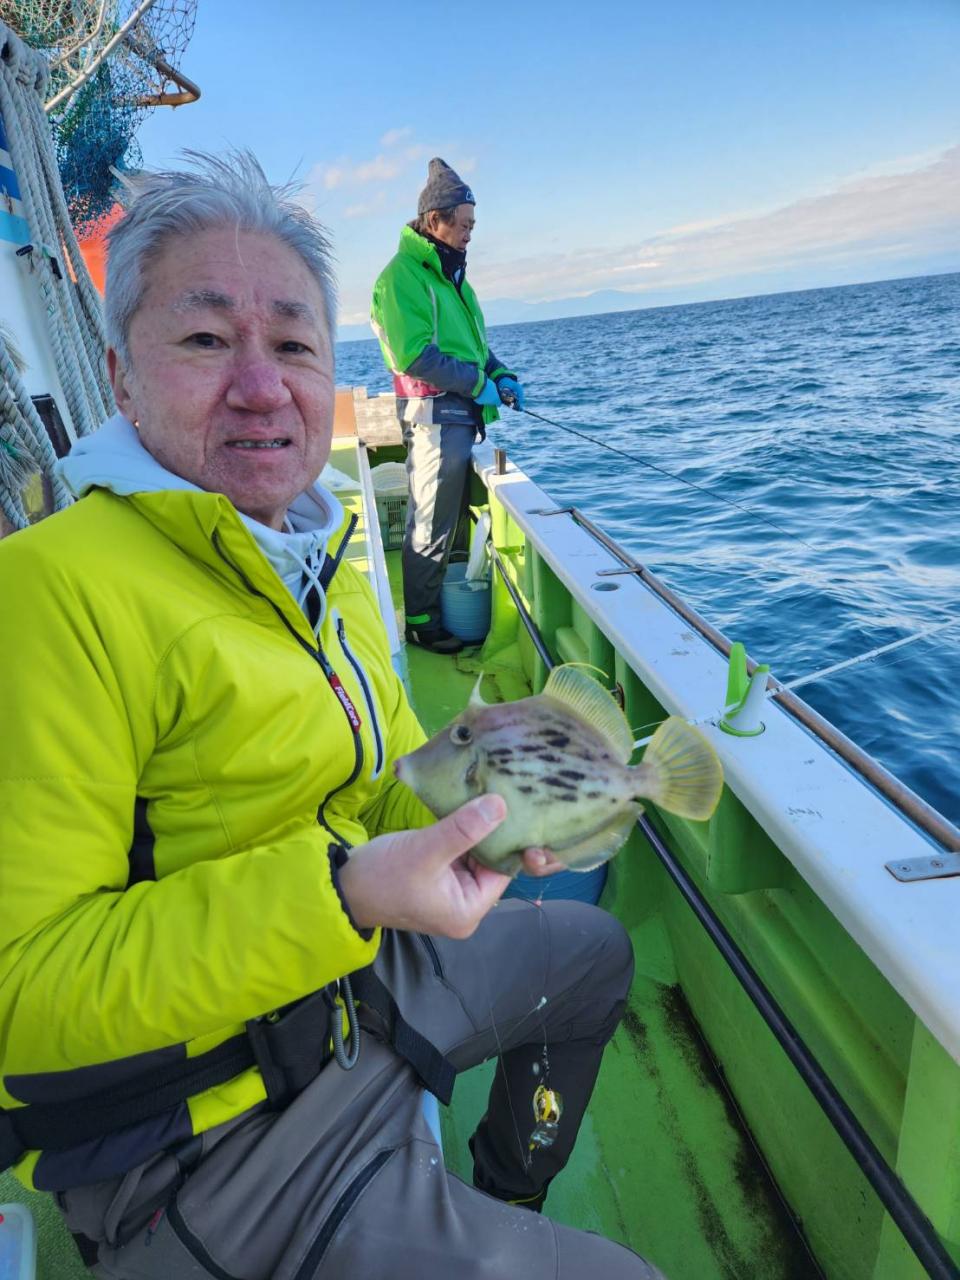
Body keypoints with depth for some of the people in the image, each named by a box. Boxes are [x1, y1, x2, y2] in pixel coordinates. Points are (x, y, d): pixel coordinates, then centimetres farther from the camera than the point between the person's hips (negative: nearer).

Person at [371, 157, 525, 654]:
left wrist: (501, 374, 8)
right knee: (431, 526, -5)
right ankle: (420, 622, 5)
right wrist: (479, 383, -15)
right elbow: (414, 356, -19)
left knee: (456, 517, 14)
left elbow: (471, 343, 26)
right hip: (435, 414, -9)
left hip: (463, 414, 10)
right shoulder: (402, 275, -10)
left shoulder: (449, 273, 20)